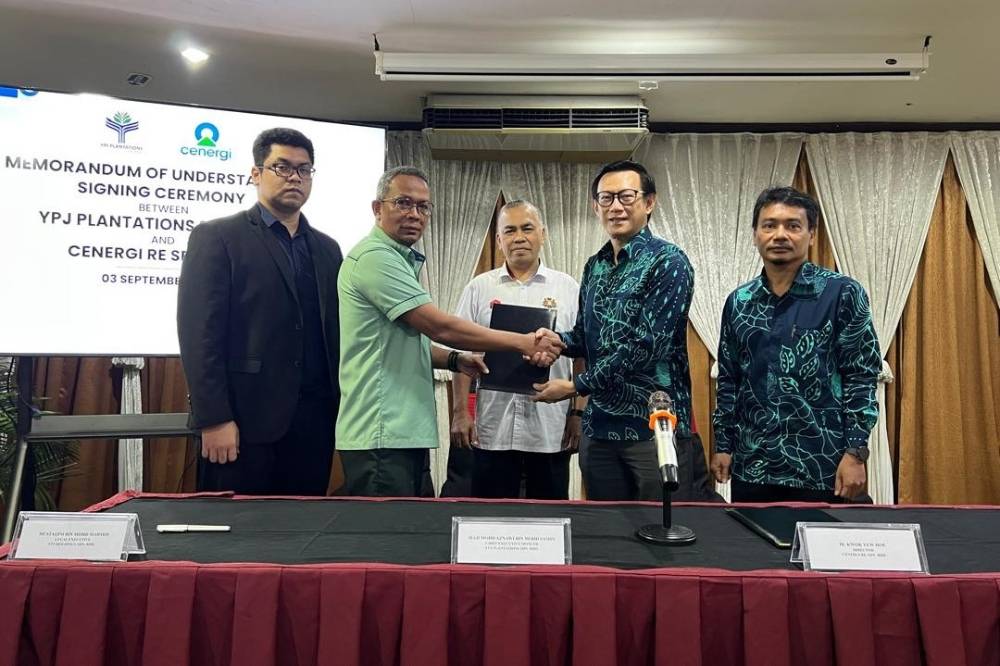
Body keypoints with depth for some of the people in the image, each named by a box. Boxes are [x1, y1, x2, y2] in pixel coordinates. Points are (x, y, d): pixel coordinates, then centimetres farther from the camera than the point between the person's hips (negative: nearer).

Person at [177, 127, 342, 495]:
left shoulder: (327, 248, 16)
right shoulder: (216, 237, 0)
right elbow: (199, 333, -8)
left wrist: (341, 410, 8)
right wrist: (213, 420, -14)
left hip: (315, 420, 5)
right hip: (246, 420, -5)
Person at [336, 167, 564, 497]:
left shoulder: (401, 260, 19)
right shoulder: (375, 256, -13)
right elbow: (440, 326, -18)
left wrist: (455, 360, 7)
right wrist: (525, 343, -13)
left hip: (406, 430, 10)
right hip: (382, 433, -10)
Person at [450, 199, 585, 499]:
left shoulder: (568, 288, 6)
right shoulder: (479, 288, 6)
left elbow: (583, 357, 6)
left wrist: (578, 413, -1)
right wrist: (460, 412, -1)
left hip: (551, 430, 0)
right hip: (492, 429, 0)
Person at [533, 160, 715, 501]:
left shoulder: (667, 262, -11)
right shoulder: (595, 267, 11)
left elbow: (646, 345, -19)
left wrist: (575, 386, -14)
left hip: (655, 425, -6)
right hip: (599, 426, 7)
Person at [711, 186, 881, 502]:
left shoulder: (842, 293, -5)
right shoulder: (738, 301, 6)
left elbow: (862, 377, -6)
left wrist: (855, 453, -11)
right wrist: (723, 446, 8)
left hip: (821, 468, -3)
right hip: (751, 468, 4)